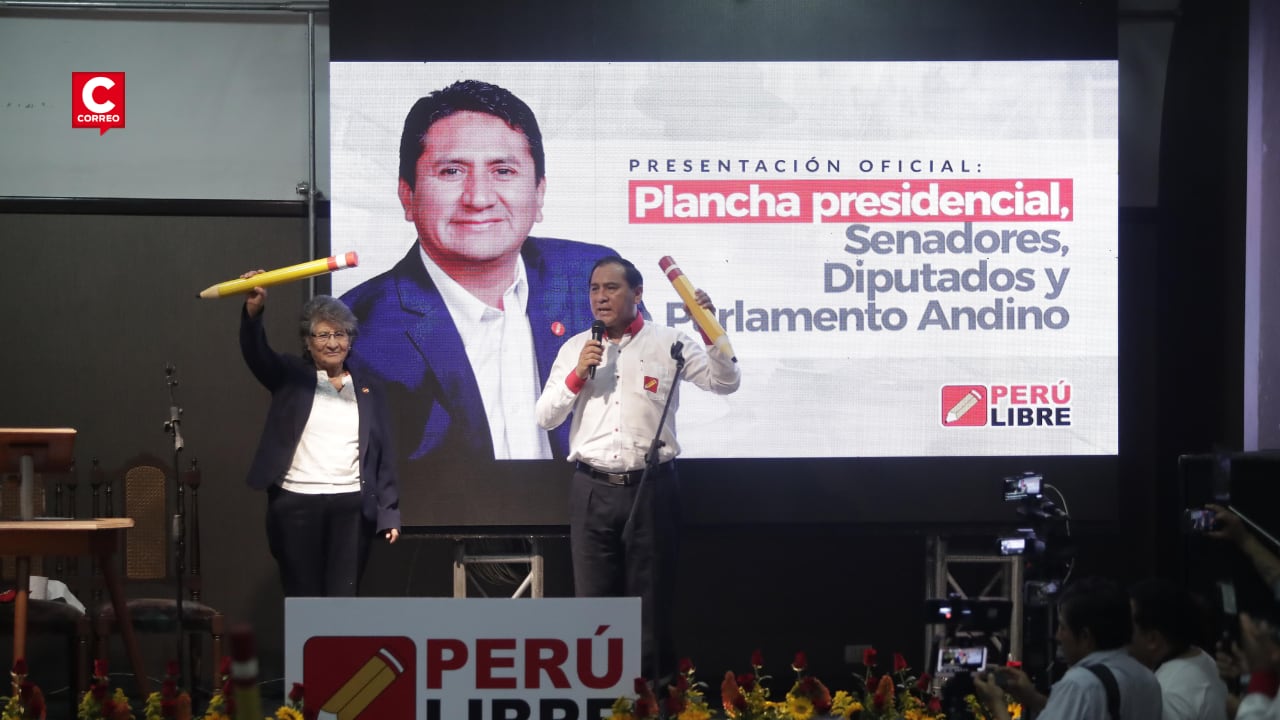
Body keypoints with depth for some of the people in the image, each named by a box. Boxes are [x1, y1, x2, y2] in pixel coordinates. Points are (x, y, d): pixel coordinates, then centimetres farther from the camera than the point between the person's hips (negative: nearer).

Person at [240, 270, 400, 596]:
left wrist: (389, 513, 2)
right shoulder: (290, 377, 6)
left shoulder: (368, 390, 12)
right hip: (295, 504, -1)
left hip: (352, 506, 1)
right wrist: (253, 313, -35)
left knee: (344, 599, 0)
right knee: (303, 600, 1)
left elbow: (385, 457, 10)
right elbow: (256, 354, -14)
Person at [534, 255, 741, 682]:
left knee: (650, 601, 4)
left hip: (650, 487, -2)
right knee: (593, 599, 6)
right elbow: (545, 418, 8)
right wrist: (578, 374, -7)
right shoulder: (575, 349, 9)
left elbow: (725, 383, -3)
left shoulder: (667, 343, 2)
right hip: (592, 490, 2)